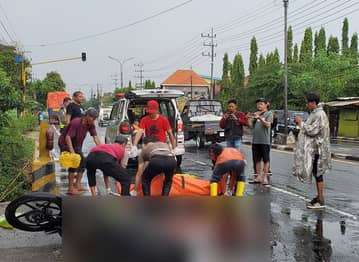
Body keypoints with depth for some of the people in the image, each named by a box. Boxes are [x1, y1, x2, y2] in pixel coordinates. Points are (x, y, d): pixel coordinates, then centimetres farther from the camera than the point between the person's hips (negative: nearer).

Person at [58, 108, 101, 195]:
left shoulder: (91, 125, -9)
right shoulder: (76, 123, -30)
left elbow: (95, 137, -13)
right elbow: (68, 137, -33)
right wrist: (72, 153, -40)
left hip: (76, 144, 8)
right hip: (65, 143, -8)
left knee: (82, 162, 5)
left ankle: (77, 185, 15)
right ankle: (71, 188, -11)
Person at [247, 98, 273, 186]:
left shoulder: (269, 114, -1)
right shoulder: (255, 114, 15)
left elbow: (268, 124, -15)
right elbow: (251, 125, 9)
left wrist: (260, 118, -25)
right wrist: (249, 118, -8)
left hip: (265, 141, -5)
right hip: (255, 141, 5)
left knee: (265, 160, 1)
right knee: (257, 160, 10)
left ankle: (265, 178, 5)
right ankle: (258, 177, 18)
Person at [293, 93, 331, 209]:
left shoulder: (320, 115, -16)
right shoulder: (315, 114, 15)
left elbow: (312, 131, -22)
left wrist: (301, 123, -14)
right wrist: (300, 123, 7)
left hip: (317, 149, -10)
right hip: (313, 148, 10)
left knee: (318, 174, -6)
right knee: (316, 173, 14)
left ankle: (321, 201, -2)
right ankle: (318, 196, 23)